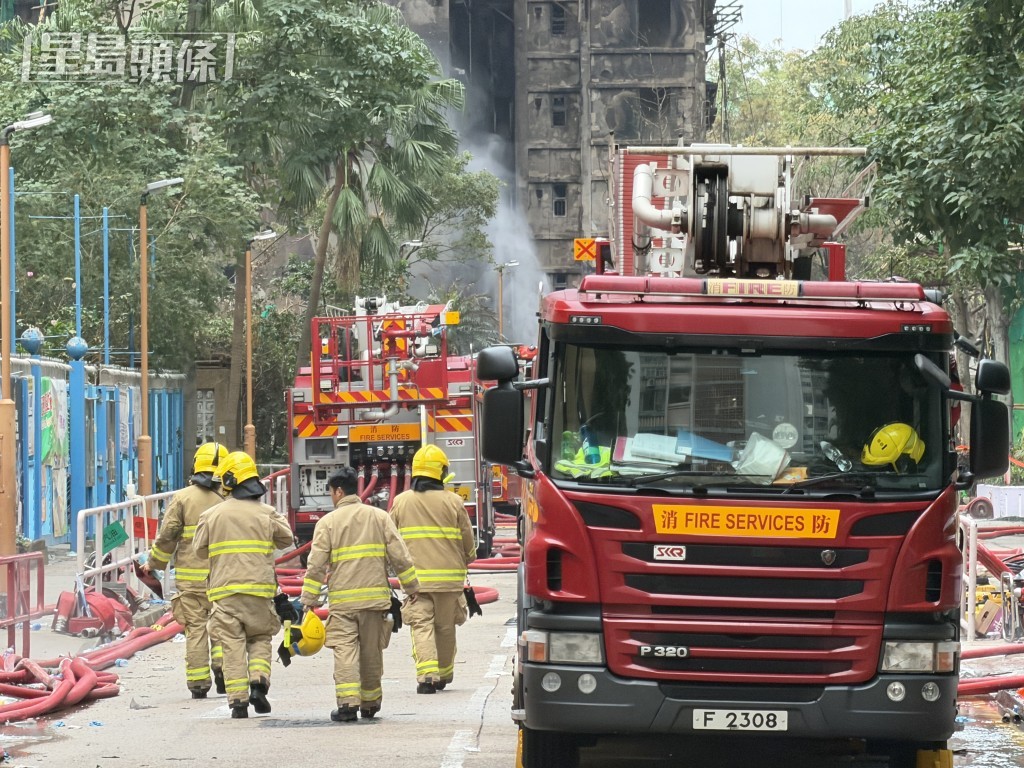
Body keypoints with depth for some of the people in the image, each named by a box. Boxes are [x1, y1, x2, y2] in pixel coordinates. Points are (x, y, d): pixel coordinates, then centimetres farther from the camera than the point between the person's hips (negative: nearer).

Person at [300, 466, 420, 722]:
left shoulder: (327, 522, -1)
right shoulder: (379, 516, 7)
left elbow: (316, 564, -4)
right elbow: (400, 555, 4)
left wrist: (309, 600, 1)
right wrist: (411, 586, 13)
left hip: (342, 599, -3)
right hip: (375, 595, 3)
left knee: (345, 649, -5)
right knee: (372, 651, 12)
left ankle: (347, 701, -19)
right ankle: (370, 703, 21)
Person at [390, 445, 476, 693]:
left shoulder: (401, 502, 1)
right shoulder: (453, 502, -3)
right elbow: (467, 541, 4)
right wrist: (467, 559, 25)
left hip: (415, 577, 0)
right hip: (449, 577, 0)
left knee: (421, 626, -2)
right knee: (445, 627, 13)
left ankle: (427, 674, -18)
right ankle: (444, 675, 24)